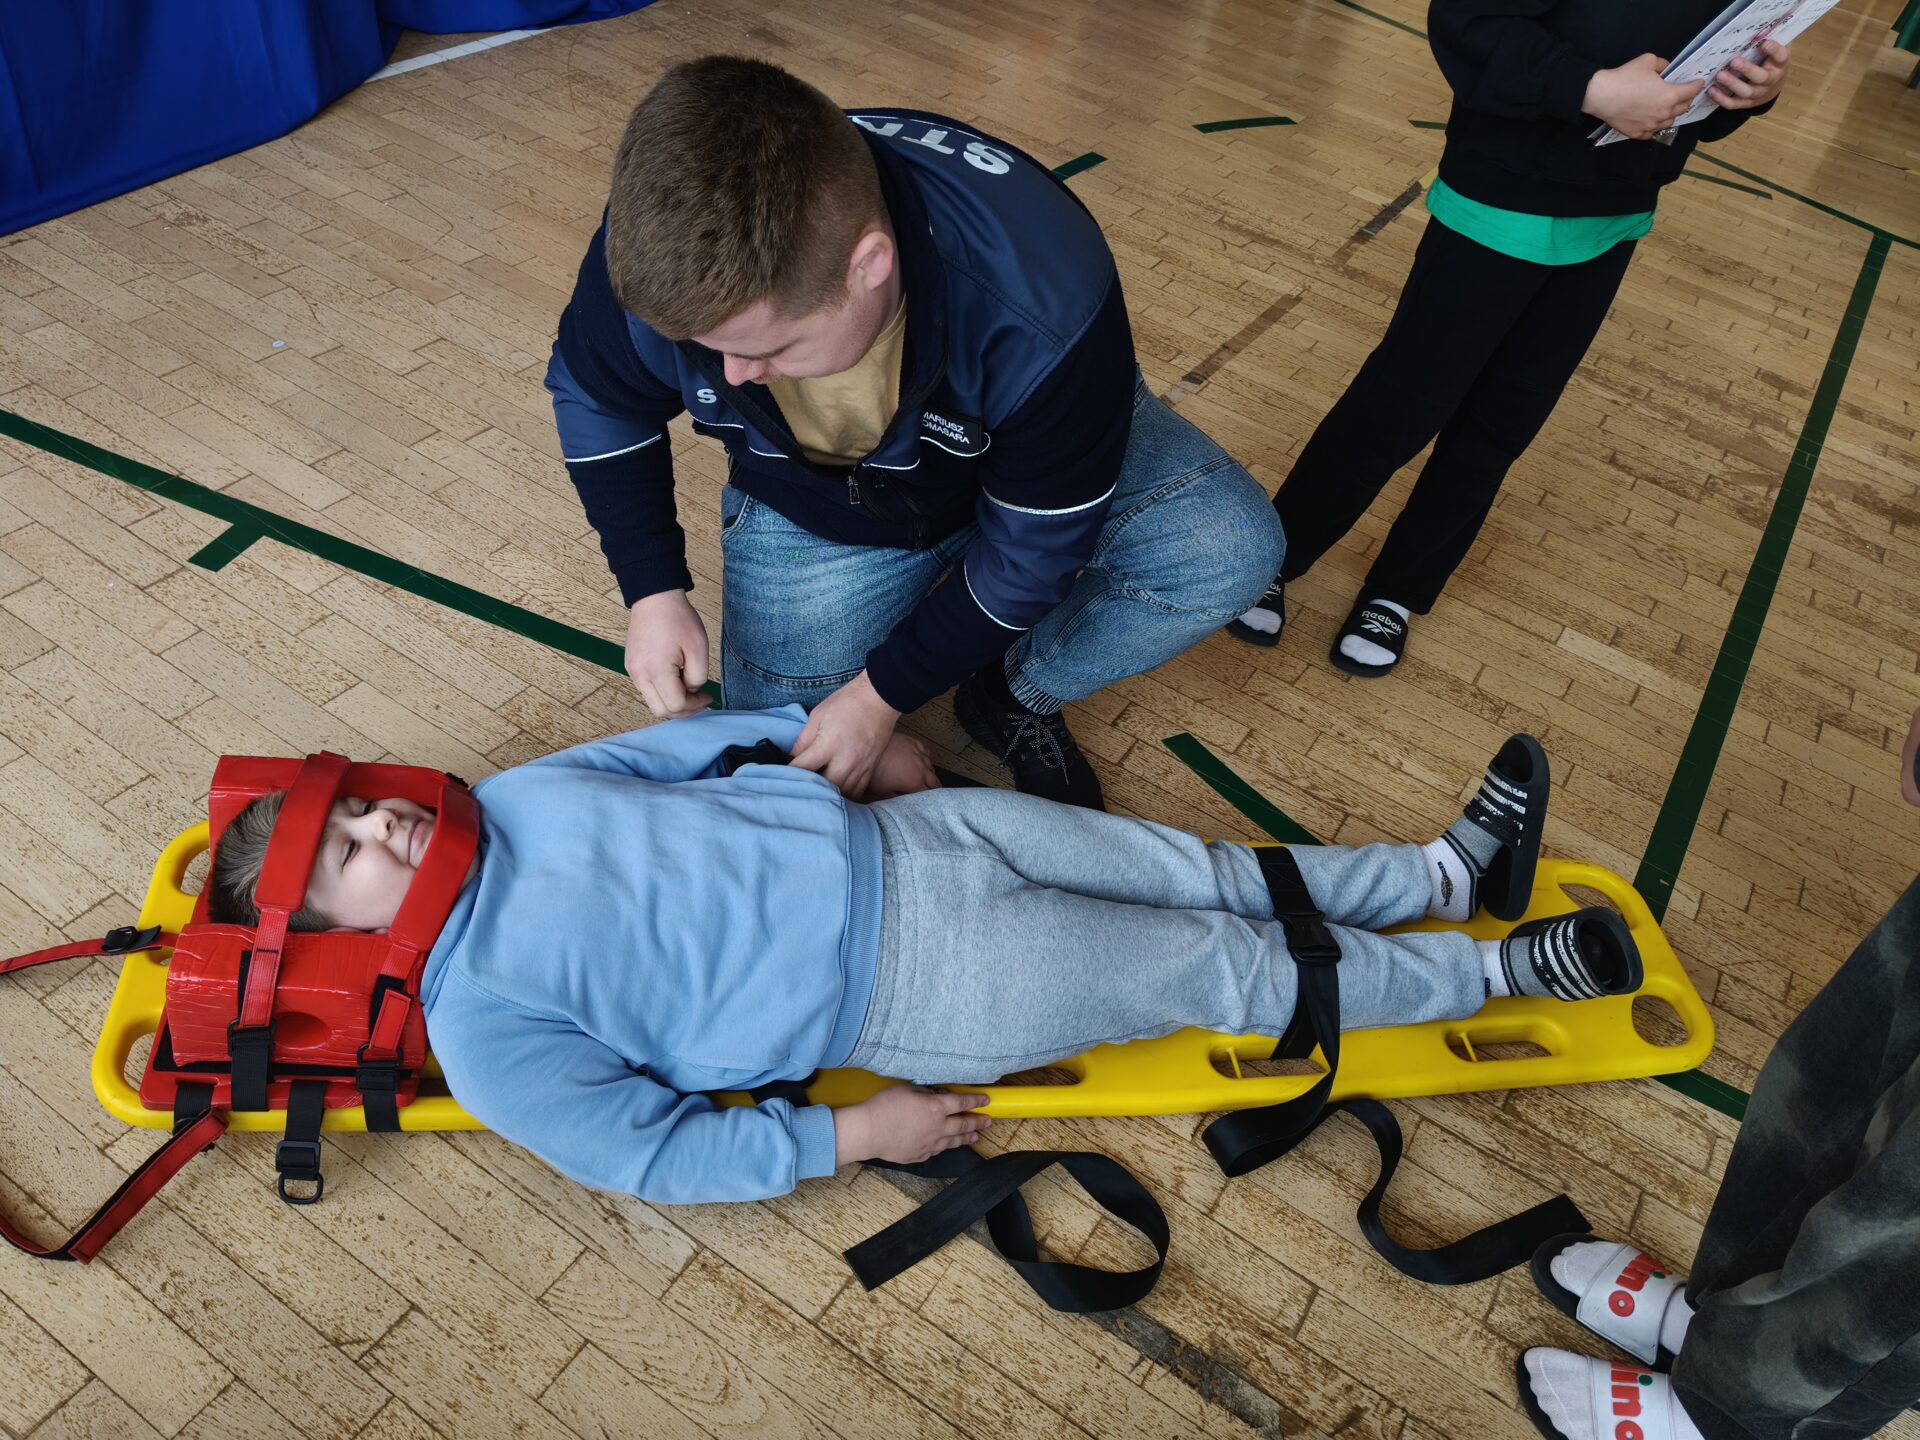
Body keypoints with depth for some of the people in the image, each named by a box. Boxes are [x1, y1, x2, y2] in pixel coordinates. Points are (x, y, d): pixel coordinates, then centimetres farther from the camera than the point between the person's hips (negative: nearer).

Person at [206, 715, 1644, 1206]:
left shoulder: (509, 798, 4)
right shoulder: (482, 1028, -12)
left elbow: (697, 739, 13)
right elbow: (659, 1151, -12)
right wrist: (851, 1135, -14)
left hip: (900, 837, 6)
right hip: (903, 995, -5)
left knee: (1196, 871, 7)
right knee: (1225, 970, 0)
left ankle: (1448, 871, 28)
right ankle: (1505, 969, 18)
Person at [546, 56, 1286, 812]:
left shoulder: (1045, 301, -41)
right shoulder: (658, 252, -31)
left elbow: (1037, 545, -26)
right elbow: (596, 400, -7)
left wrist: (884, 691, -20)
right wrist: (652, 589, -15)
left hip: (1021, 471, -1)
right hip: (811, 503, 2)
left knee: (1232, 549, -26)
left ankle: (1013, 696, 0)